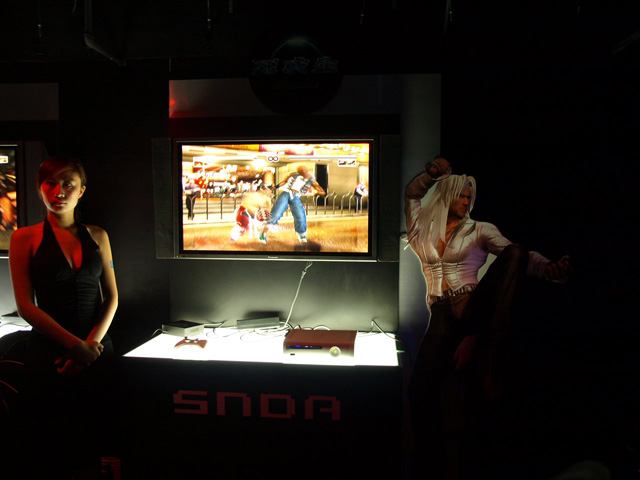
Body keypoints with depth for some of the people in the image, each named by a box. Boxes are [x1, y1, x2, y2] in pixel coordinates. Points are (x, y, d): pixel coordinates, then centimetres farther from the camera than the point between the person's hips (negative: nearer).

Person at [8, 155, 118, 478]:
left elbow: (111, 297, 6)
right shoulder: (25, 238, -1)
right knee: (52, 446, 7)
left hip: (96, 350, 2)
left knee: (95, 434, 10)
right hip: (49, 351, -2)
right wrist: (75, 345, -15)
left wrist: (91, 343, -8)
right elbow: (25, 305, -7)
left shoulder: (97, 236, 7)